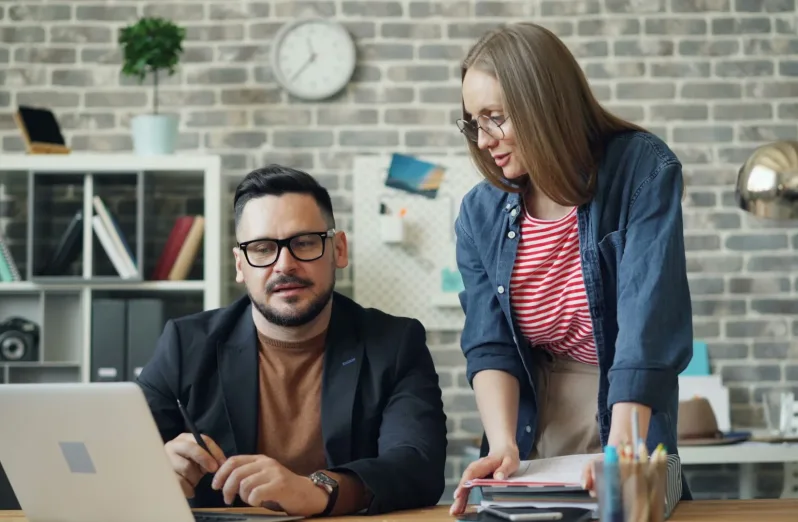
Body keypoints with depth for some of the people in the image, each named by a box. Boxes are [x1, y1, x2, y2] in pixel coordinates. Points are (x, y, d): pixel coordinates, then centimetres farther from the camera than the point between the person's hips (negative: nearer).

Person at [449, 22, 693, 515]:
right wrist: (503, 446, -23)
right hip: (534, 431, 3)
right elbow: (490, 345, -6)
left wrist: (619, 452, -32)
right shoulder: (480, 213, -2)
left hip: (629, 421, -3)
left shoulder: (644, 171, -13)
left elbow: (648, 323, -22)